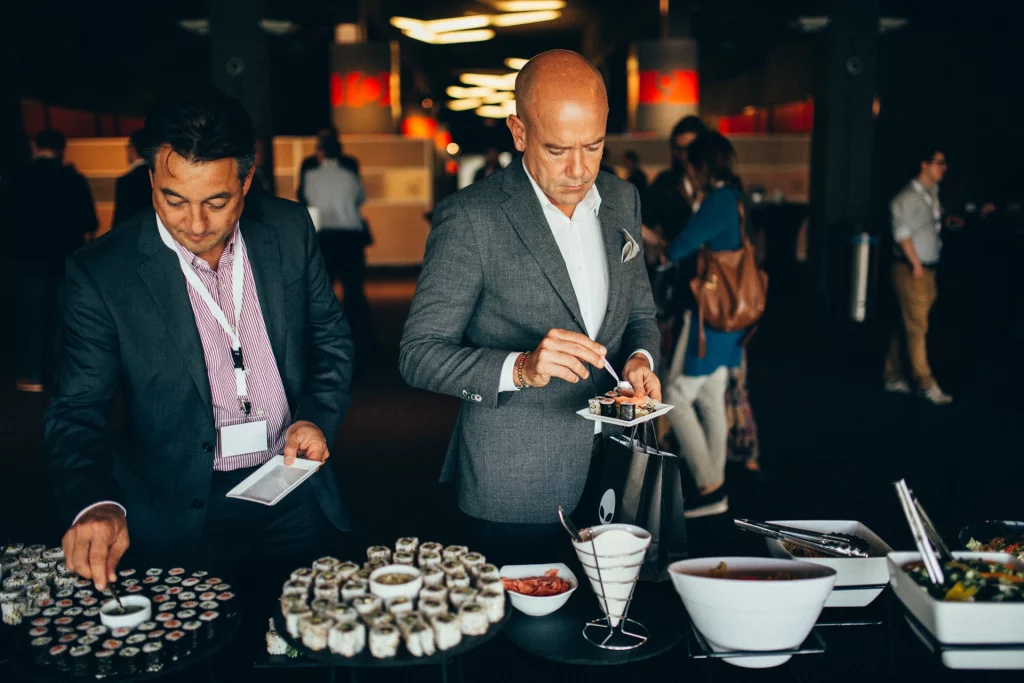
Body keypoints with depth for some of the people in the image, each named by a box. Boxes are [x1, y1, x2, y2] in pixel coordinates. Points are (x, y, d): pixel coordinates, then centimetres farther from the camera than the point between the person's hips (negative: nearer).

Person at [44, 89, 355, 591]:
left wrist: (317, 418, -8)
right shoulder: (101, 273, -14)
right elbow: (77, 411, -11)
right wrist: (95, 504, -29)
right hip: (183, 517, -2)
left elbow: (330, 334, 8)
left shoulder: (290, 229, -5)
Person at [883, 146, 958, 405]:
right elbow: (902, 233, -15)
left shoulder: (932, 195, 16)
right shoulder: (907, 197, -11)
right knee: (917, 327, -6)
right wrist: (916, 265, -16)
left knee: (908, 326, 11)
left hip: (927, 270, 8)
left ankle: (893, 377, 19)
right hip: (910, 271, -8)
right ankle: (925, 384, -4)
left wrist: (946, 222, 4)